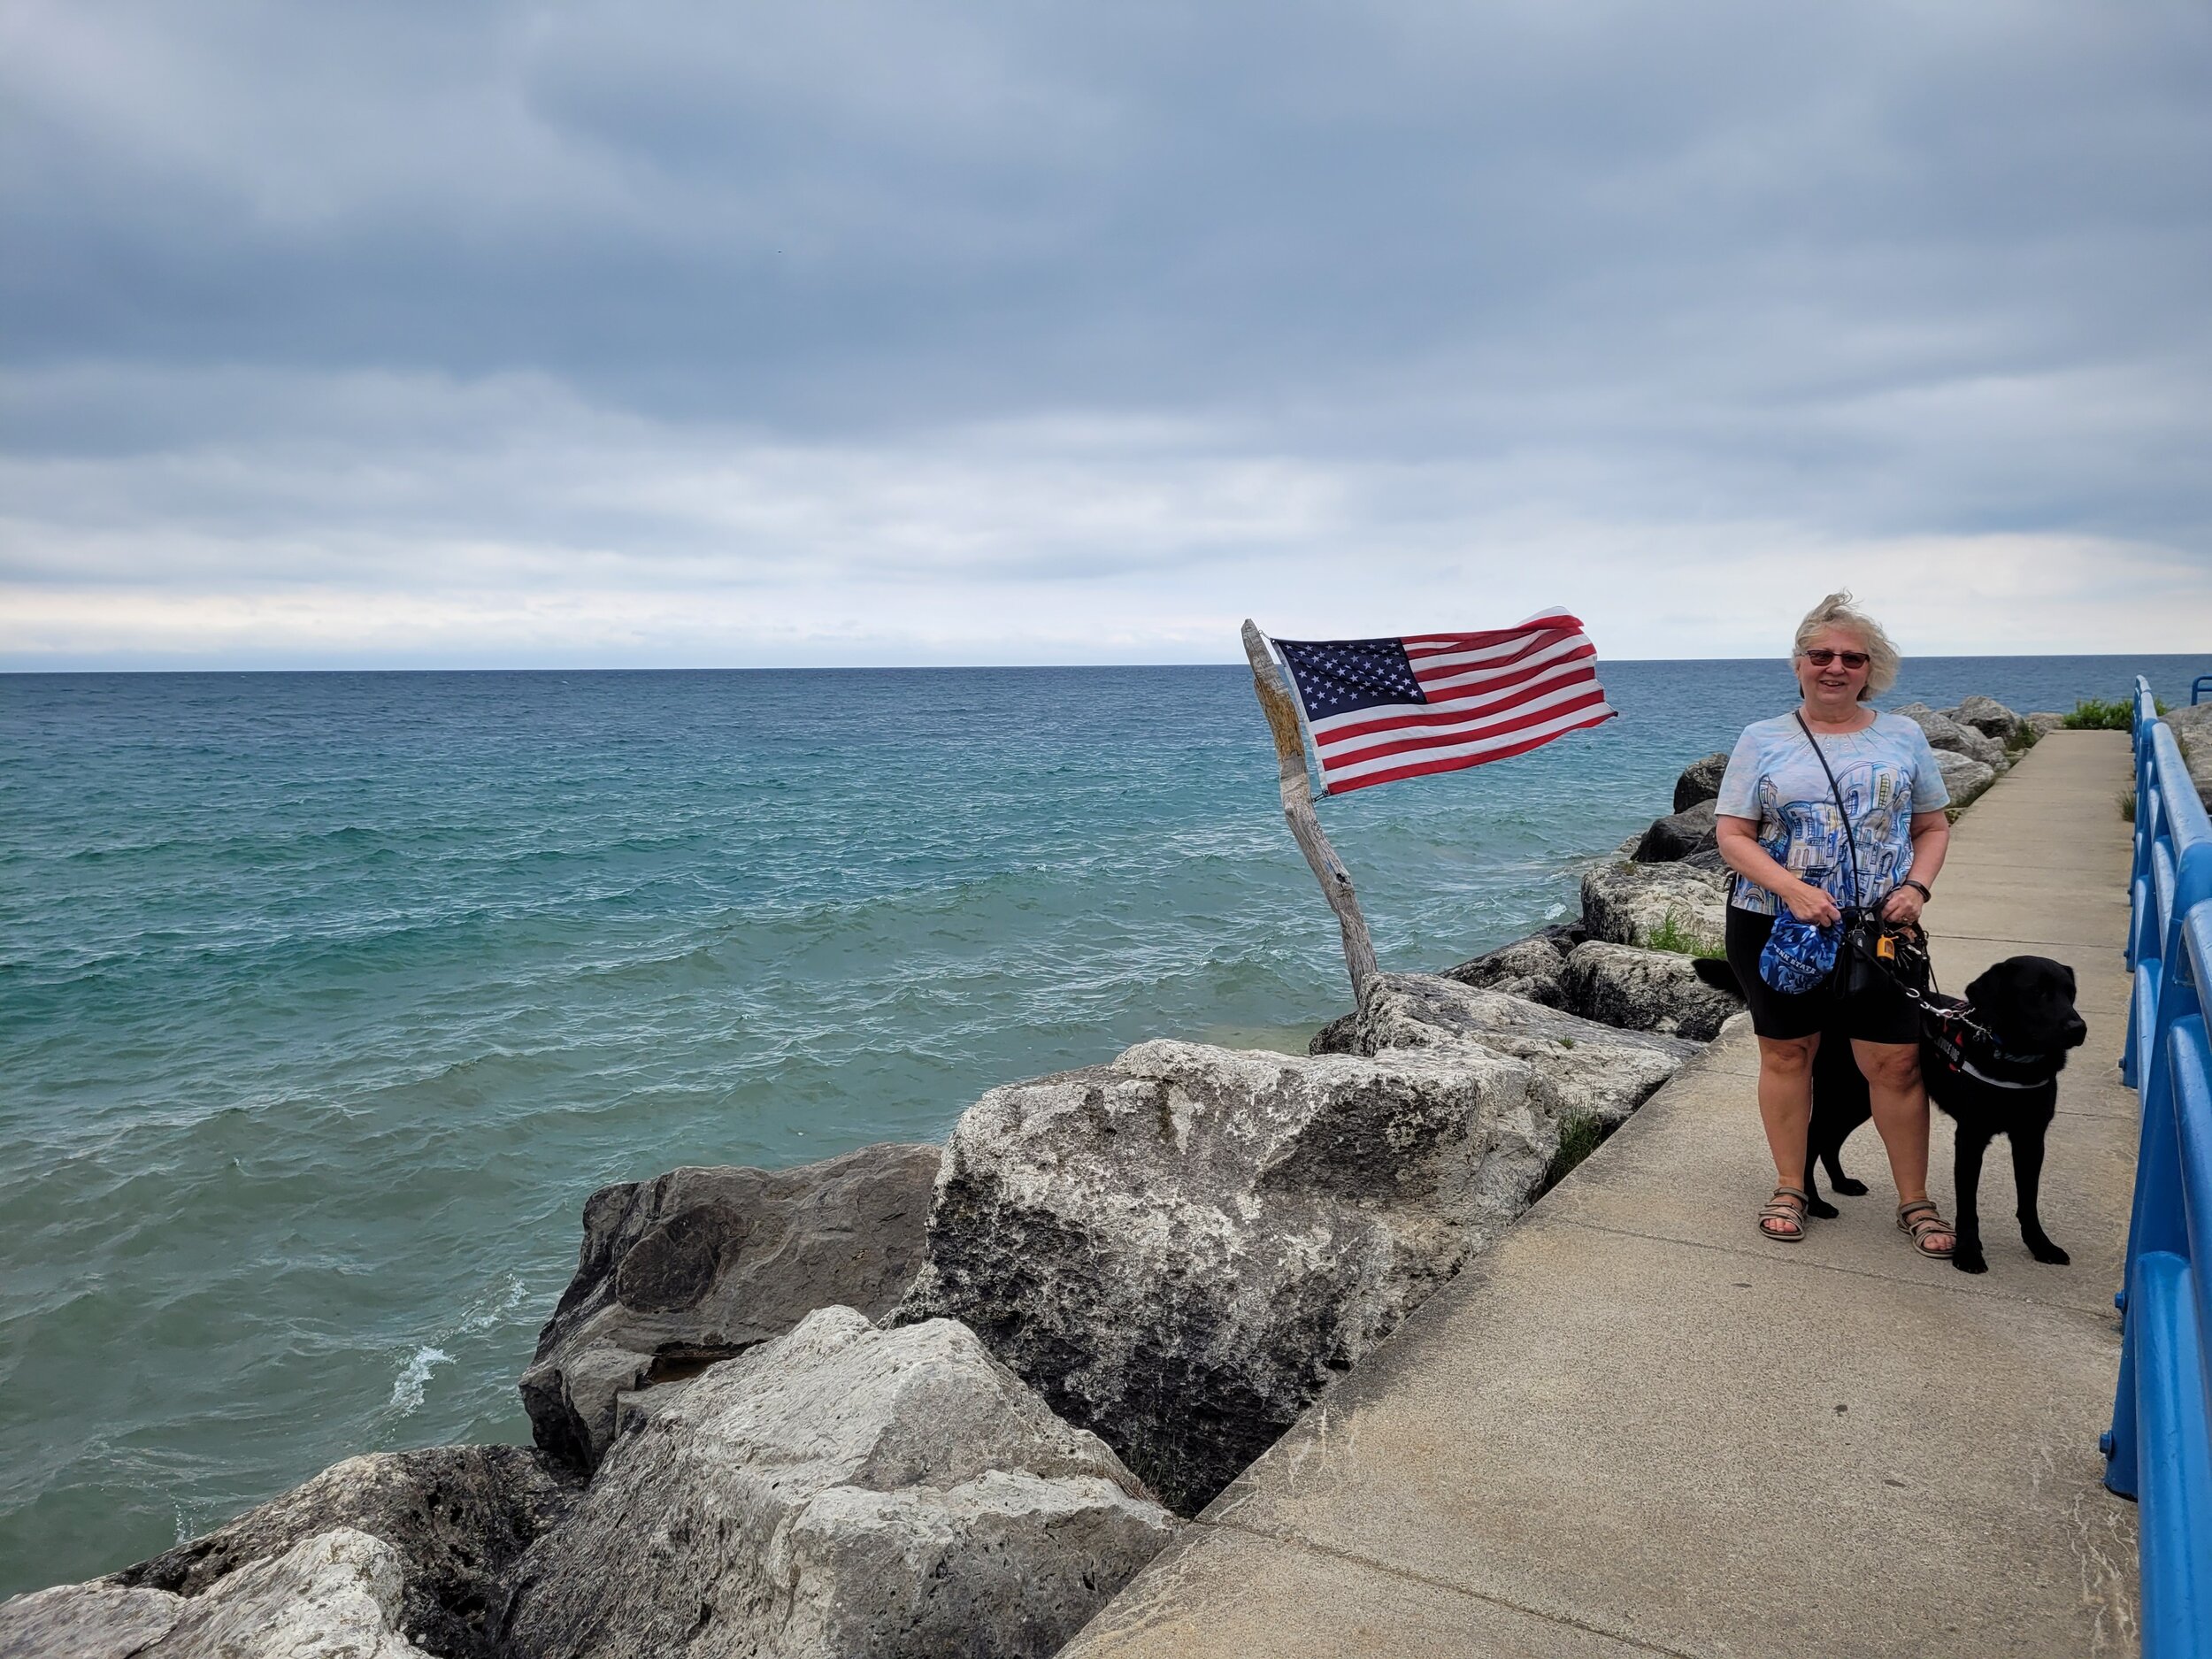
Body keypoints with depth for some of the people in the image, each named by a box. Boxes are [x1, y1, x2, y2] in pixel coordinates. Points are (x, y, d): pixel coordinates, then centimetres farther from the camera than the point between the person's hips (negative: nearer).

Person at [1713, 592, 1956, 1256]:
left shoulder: (1902, 737, 6)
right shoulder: (1763, 740, 0)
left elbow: (1933, 827, 11)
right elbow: (1732, 835, -4)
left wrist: (1917, 886, -8)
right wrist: (1792, 889, -19)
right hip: (1775, 927, -1)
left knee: (1896, 1061, 0)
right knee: (1786, 1052, 9)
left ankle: (1915, 1200, 17)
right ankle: (1789, 1189, 24)